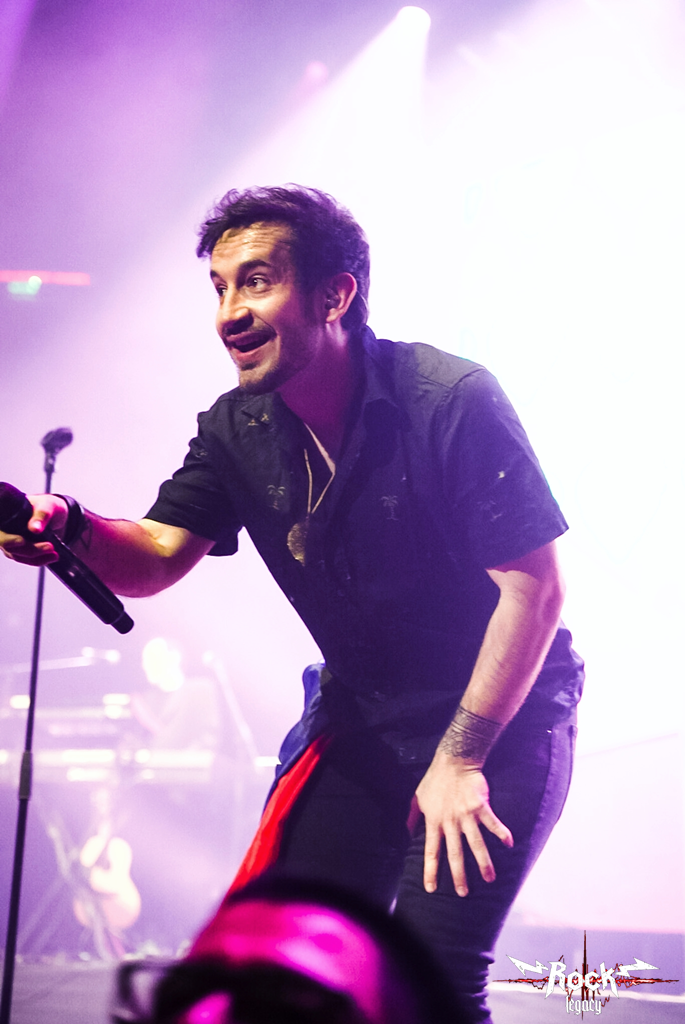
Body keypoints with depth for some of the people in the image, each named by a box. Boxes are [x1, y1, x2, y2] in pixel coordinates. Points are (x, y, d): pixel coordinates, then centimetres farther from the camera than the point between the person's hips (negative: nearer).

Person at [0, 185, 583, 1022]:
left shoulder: (452, 401, -21)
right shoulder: (236, 431, -2)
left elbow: (534, 586, -19)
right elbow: (155, 556, -7)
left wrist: (460, 758, -20)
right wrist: (70, 530, -31)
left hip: (504, 714, -5)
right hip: (360, 716, 6)